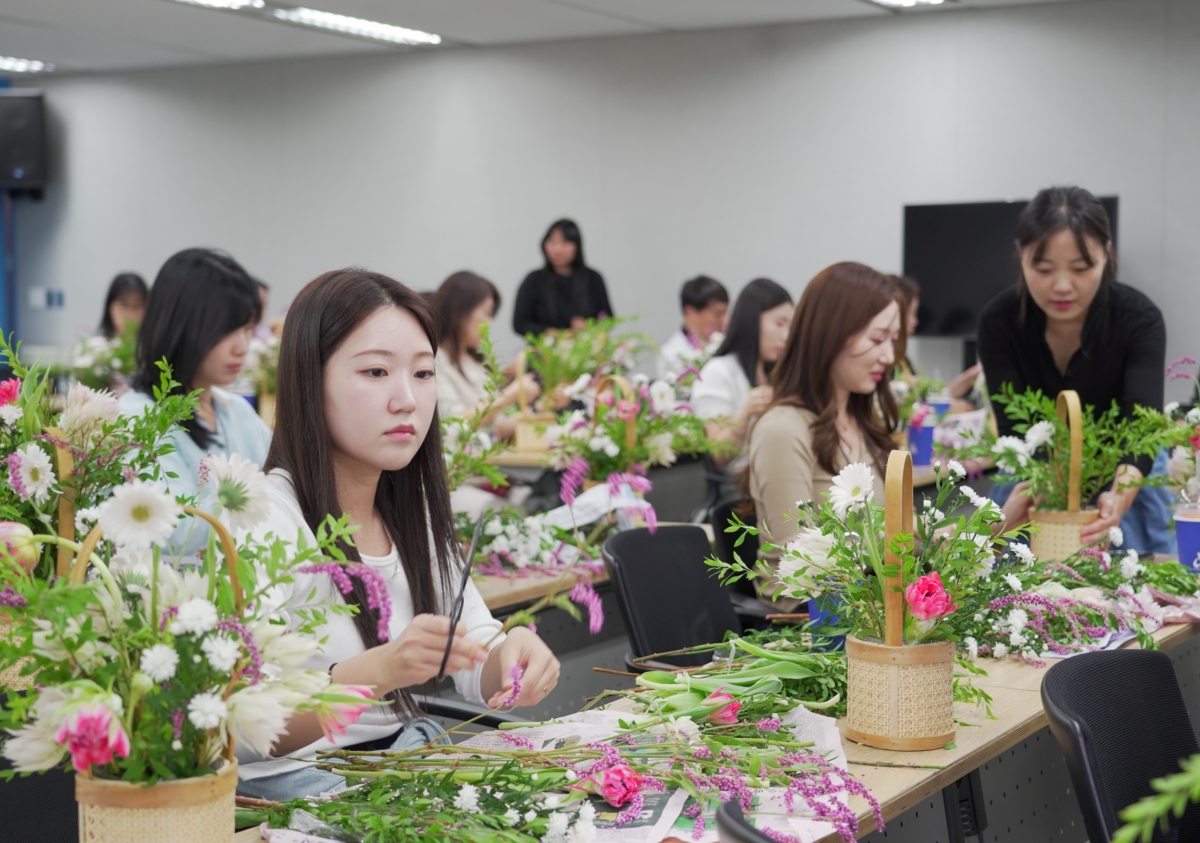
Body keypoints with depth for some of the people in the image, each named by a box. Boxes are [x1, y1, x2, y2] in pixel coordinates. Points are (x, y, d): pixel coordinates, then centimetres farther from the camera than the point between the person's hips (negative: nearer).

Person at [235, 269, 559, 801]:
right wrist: (379, 670, -39)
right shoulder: (266, 518, -16)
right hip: (290, 780, -7)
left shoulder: (411, 508, 9)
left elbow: (479, 675, 7)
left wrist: (513, 656, -16)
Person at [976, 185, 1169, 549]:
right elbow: (1014, 426, -29)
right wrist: (1027, 491, -51)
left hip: (1122, 481, -1)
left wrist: (1121, 496, -59)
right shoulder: (999, 322, -22)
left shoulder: (1140, 320, -25)